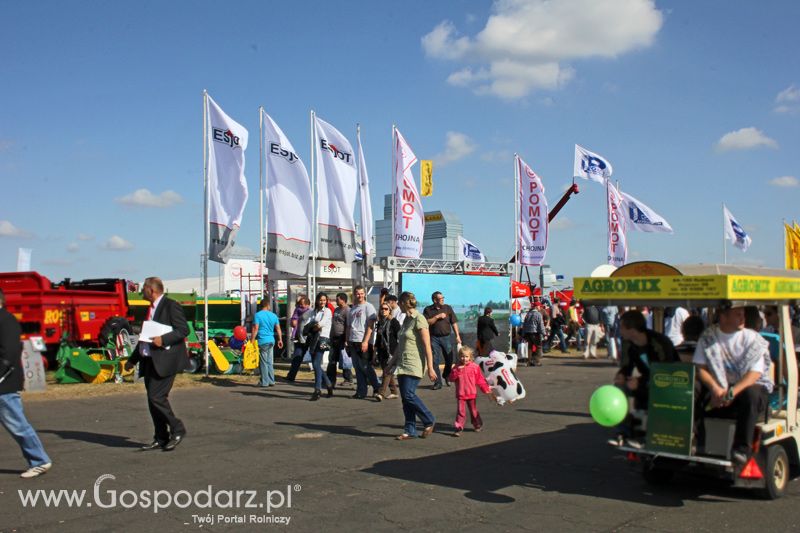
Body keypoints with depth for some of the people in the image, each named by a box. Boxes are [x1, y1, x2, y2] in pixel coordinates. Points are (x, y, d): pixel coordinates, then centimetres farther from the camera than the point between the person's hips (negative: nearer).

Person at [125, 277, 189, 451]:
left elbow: (184, 330, -15)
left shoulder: (171, 306, -8)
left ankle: (177, 430, 1)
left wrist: (163, 339, -25)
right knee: (152, 400, 8)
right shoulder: (151, 308, 19)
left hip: (164, 360, -9)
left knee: (157, 397, -14)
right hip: (149, 361, 9)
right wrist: (133, 360, 27)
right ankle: (161, 438, 15)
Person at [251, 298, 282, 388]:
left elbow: (255, 328, -14)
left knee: (263, 362, 0)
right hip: (271, 340, 5)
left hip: (262, 341, -5)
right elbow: (278, 328, 11)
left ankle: (264, 382, 3)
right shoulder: (274, 315, 9)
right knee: (270, 362, 13)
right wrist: (280, 340, 18)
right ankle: (271, 381, 16)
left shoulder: (258, 315, -7)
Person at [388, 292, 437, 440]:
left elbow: (427, 346, -15)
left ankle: (429, 421, 4)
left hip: (414, 364, -9)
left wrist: (430, 368, -18)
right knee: (405, 398, 5)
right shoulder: (406, 319, 16)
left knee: (409, 395, -14)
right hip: (402, 364, 9)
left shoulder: (419, 319, -11)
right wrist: (391, 363, 23)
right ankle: (410, 431, 10)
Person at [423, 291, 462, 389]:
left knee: (449, 359, 4)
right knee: (435, 361, -1)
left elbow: (454, 322, 6)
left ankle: (446, 376, 31)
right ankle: (438, 382, 7)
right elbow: (426, 323, -8)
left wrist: (457, 335, -1)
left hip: (446, 337, 1)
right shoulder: (428, 310, 3)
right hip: (434, 338, -1)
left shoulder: (447, 308, 7)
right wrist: (437, 316, -13)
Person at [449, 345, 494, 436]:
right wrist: (457, 370, -20)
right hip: (460, 394, 0)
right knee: (460, 411, -4)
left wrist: (486, 390, -2)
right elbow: (452, 378, -9)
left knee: (473, 410, 13)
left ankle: (478, 425, 32)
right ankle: (458, 428, -2)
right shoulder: (457, 367, 0)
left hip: (472, 394, 0)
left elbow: (480, 380, 0)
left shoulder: (475, 367, -4)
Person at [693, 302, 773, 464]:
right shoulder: (708, 337, 4)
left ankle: (742, 448, -30)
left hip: (748, 386, -2)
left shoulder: (753, 339, -1)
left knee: (751, 394, -36)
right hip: (719, 390, 2)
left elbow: (755, 373, -11)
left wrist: (732, 392, -27)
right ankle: (698, 446, -13)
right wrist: (715, 388, -20)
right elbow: (700, 368, -1)